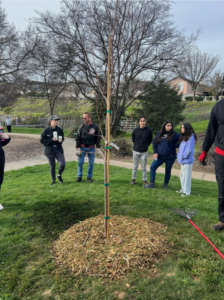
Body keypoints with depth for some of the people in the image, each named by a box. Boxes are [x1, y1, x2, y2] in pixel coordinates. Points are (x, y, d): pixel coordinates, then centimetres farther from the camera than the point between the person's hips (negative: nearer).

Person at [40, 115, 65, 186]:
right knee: (52, 166, 7)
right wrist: (51, 140, -18)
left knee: (62, 164, -12)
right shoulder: (46, 130, -8)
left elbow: (62, 138, 14)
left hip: (58, 149, 2)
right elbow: (42, 140, -7)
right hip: (50, 150, -2)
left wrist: (61, 140, -10)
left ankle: (59, 175, 19)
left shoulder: (60, 130, 0)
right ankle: (53, 180, 27)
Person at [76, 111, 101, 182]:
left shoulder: (95, 127, -3)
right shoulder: (81, 127, -2)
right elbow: (78, 138, 0)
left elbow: (98, 138, 3)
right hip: (82, 147, 0)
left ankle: (89, 176, 19)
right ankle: (79, 176, 15)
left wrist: (98, 148, -1)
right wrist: (78, 148, -6)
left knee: (91, 163, 5)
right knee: (80, 162, 0)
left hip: (91, 148, 0)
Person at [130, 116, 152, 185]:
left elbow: (150, 140, 6)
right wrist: (136, 145, 11)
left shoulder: (149, 130, -9)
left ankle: (144, 180, 22)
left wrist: (145, 146, 8)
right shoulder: (135, 130, -8)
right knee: (135, 167, 12)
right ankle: (133, 179, 26)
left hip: (144, 152, -1)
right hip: (136, 151, 1)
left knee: (144, 167, 7)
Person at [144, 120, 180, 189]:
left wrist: (173, 146, -13)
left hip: (170, 157, -3)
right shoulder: (159, 134, 3)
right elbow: (154, 143, 10)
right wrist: (155, 152, 1)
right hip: (160, 156, 3)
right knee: (152, 167, -5)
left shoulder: (175, 134, -7)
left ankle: (166, 184, 31)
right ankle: (151, 184, 2)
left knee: (168, 171, 10)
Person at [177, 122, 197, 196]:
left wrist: (184, 156, -12)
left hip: (187, 160, -9)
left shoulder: (191, 137, -14)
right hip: (183, 160, 9)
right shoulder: (184, 137, 13)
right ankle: (183, 189, 29)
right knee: (182, 175, 17)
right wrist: (179, 156, 8)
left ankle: (187, 192, 5)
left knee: (186, 176, -3)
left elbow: (189, 149, -18)